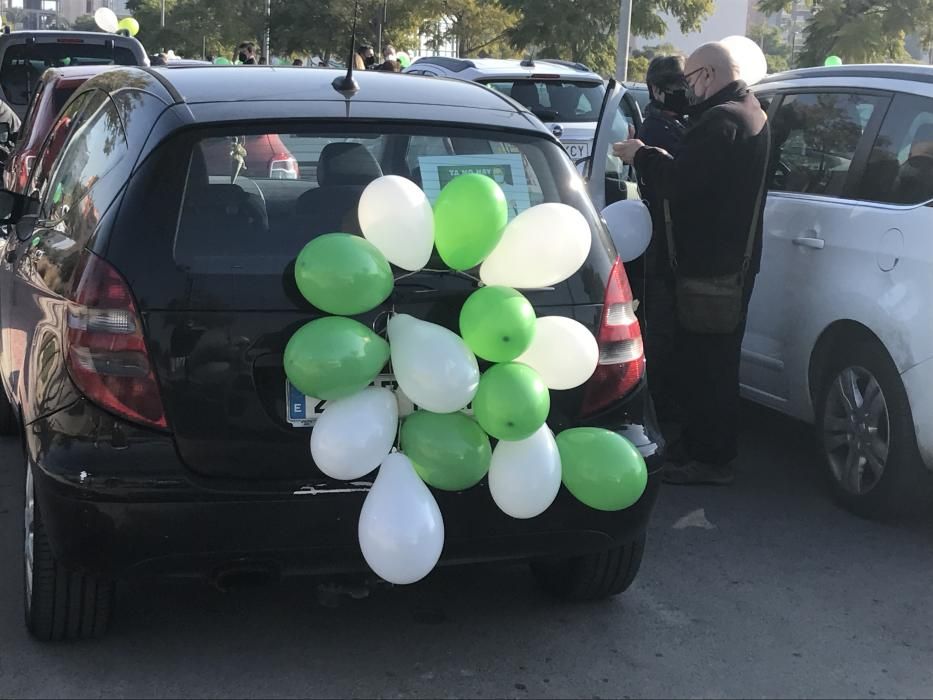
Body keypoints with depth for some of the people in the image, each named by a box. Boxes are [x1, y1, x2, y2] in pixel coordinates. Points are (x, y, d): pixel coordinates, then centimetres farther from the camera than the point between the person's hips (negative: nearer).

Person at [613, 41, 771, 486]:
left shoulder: (721, 120, -19)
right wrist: (653, 157, 6)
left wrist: (641, 155, -6)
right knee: (707, 357, 18)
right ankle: (698, 443, 28)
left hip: (712, 263, -11)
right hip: (732, 257, 11)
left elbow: (678, 182, -23)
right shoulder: (748, 112, 16)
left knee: (706, 361, -5)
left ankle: (712, 459, 1)